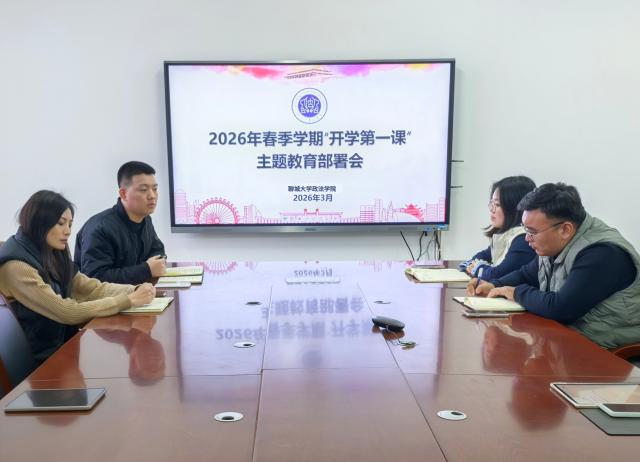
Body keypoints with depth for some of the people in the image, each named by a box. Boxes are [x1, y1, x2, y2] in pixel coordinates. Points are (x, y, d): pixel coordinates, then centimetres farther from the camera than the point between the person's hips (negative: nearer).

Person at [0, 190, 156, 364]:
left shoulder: (53, 255, 6)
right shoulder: (16, 267, -21)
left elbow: (92, 288, 3)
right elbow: (68, 313, -23)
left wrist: (134, 291, -14)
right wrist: (129, 300, -22)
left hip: (64, 345, 7)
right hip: (41, 360, -7)